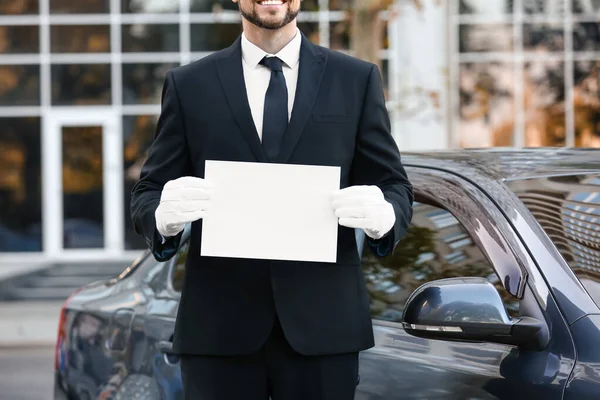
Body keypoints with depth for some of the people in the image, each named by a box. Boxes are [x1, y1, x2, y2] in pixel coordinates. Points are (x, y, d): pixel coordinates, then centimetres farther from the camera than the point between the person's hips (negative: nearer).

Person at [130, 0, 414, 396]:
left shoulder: (358, 80, 10)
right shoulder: (188, 85, 8)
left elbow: (395, 187, 9)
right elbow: (147, 195, 8)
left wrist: (383, 215, -15)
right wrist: (165, 214, -17)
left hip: (322, 322, 0)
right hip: (220, 326, 0)